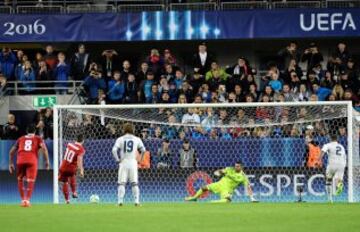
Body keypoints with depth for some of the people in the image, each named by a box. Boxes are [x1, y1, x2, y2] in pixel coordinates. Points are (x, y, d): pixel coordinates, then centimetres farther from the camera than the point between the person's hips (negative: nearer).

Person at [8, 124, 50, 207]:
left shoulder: (21, 139, 26)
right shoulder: (38, 139, 19)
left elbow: (11, 152, 25)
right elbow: (44, 148, 1)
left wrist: (11, 163, 31)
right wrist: (47, 161, 2)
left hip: (20, 161, 2)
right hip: (32, 161, -2)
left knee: (20, 180, 19)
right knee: (30, 182, -1)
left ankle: (23, 200, 14)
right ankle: (27, 200, -15)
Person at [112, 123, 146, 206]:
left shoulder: (120, 139, 2)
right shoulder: (136, 139, 5)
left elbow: (114, 150, -9)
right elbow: (143, 150, 3)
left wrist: (117, 159, -2)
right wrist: (140, 159, 11)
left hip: (123, 162, -1)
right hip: (133, 162, 1)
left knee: (121, 183, 0)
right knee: (134, 183, 6)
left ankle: (120, 201, -9)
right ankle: (136, 201, 0)